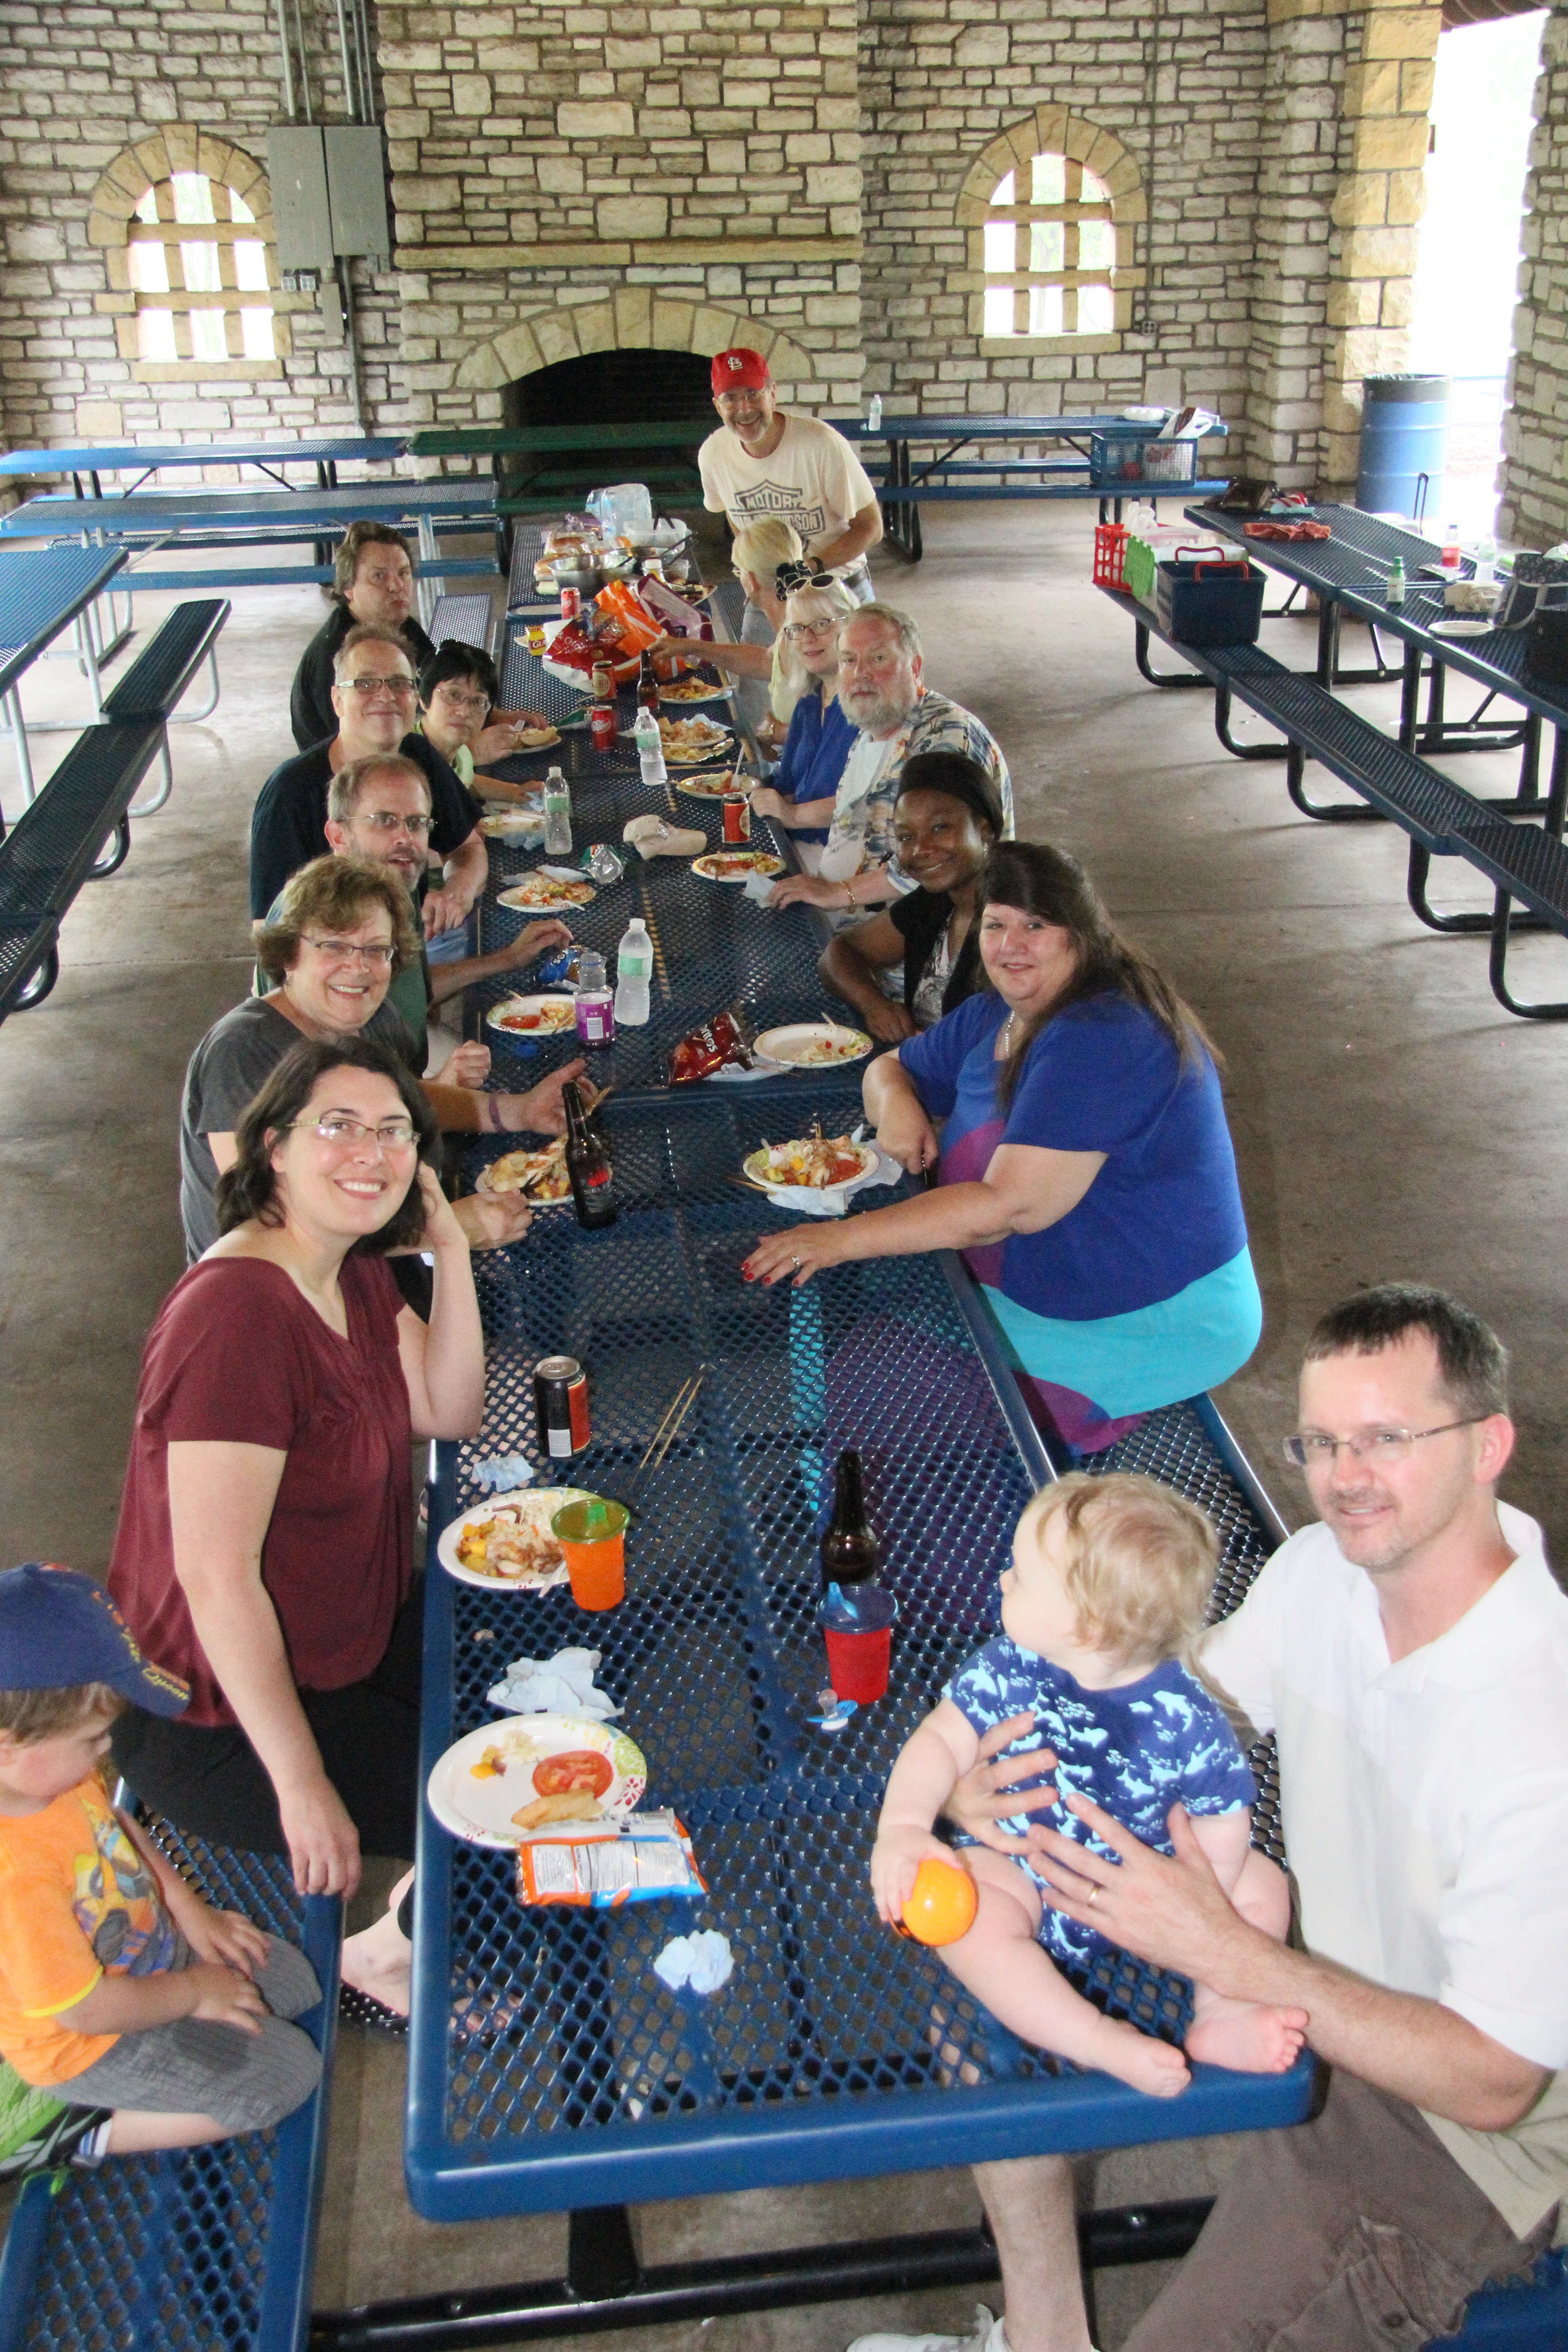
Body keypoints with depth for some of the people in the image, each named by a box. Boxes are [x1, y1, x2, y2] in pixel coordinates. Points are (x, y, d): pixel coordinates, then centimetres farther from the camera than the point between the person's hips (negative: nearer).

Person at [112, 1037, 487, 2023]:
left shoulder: (356, 1273, 1)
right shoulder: (238, 1313, -30)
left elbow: (449, 1413, 2)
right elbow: (217, 1579, -31)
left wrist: (452, 1251, -10)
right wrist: (302, 1787, -26)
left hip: (355, 1638, 10)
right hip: (221, 1723, -10)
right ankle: (380, 1956, 21)